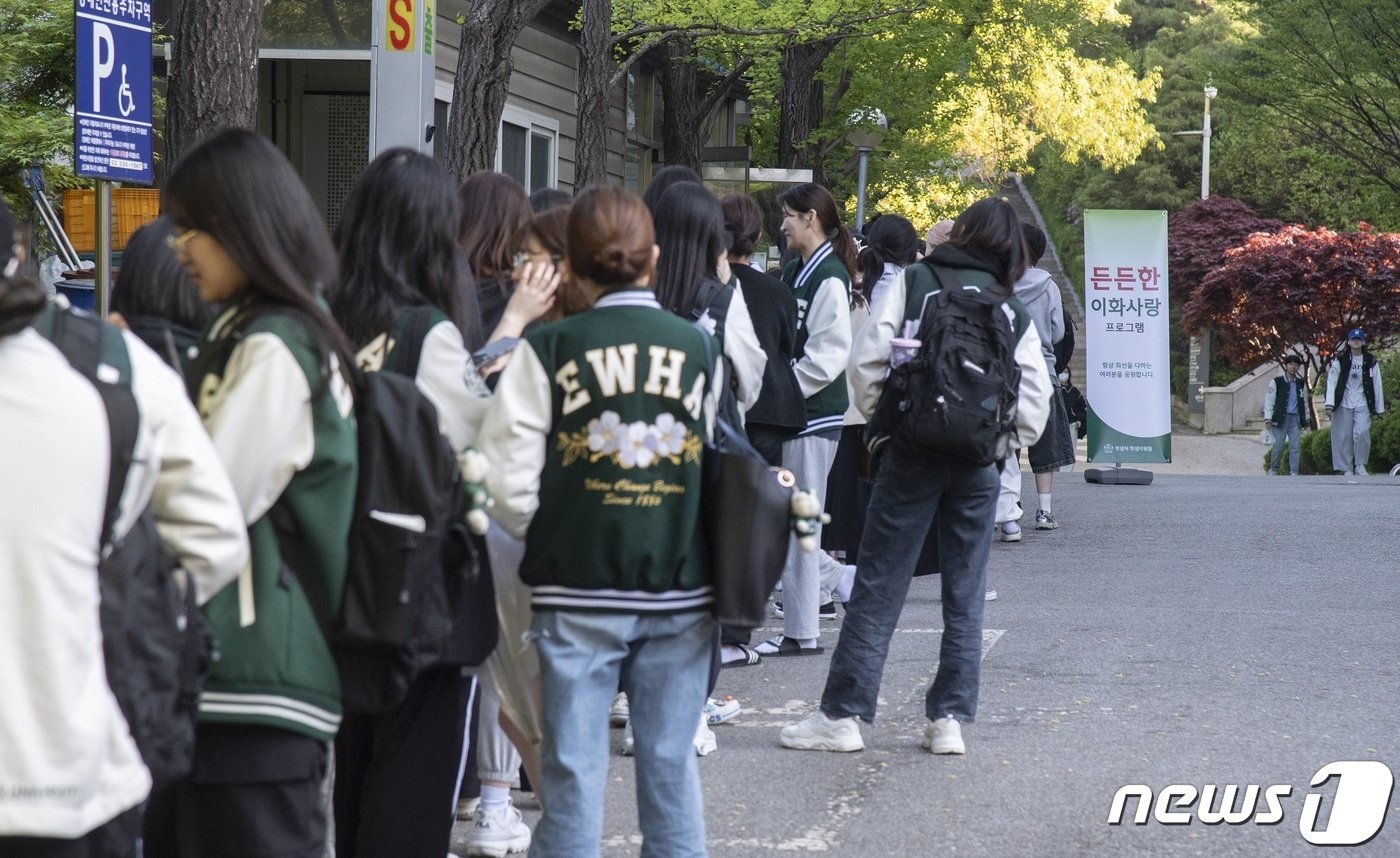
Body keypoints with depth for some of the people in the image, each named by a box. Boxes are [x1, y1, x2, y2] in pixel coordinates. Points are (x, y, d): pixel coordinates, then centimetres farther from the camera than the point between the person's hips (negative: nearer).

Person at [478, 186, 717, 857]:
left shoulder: (547, 349, -7)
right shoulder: (698, 349, 2)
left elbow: (509, 485, -8)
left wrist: (551, 541, 9)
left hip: (576, 595, -2)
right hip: (680, 593, 2)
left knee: (574, 769, 4)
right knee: (670, 764, 10)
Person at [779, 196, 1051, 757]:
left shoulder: (912, 282, 1)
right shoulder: (1016, 314, 7)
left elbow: (868, 360, -5)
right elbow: (1035, 399, 4)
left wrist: (880, 418, 7)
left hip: (911, 454, -2)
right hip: (978, 466, 2)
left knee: (877, 589, 1)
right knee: (965, 595, 9)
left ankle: (842, 715, 2)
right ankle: (949, 719, 10)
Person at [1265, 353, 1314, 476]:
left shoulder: (1301, 384, 12)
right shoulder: (1277, 382, -1)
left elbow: (1305, 402, 21)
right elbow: (1269, 401, -2)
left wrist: (1307, 420, 20)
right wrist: (1268, 419, -8)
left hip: (1295, 419, 3)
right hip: (1280, 418, -3)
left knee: (1295, 447, -4)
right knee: (1278, 446, -4)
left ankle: (1294, 472, -2)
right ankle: (1273, 470, 13)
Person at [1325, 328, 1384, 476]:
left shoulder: (1371, 361, 6)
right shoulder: (1340, 361, 1)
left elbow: (1377, 385, 7)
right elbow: (1331, 381, -5)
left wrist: (1379, 408, 5)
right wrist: (1329, 404, -15)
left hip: (1362, 404, 0)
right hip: (1343, 404, 0)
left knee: (1362, 432, -16)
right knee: (1344, 436, -2)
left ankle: (1360, 465, -2)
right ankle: (1347, 468, 6)